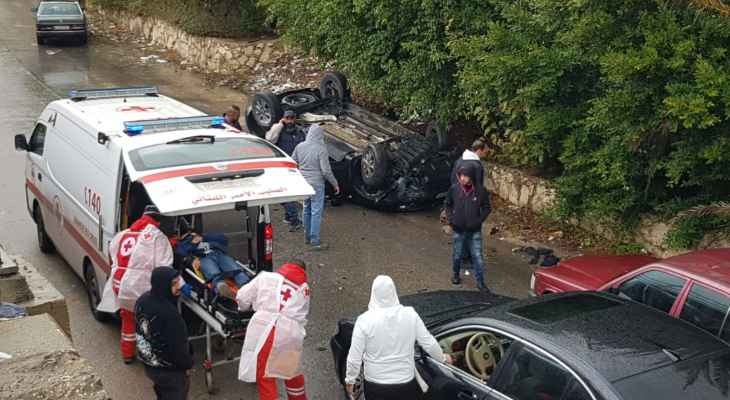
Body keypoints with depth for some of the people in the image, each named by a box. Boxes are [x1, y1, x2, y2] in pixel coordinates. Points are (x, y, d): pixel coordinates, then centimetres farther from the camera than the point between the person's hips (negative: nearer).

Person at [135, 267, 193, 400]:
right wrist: (188, 363, -6)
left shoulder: (143, 300, -7)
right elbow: (177, 346, -26)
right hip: (169, 370, -8)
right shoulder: (169, 313, -35)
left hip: (148, 364, 8)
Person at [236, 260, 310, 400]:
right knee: (292, 370, 27)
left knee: (264, 374, 5)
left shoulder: (266, 277, 14)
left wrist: (244, 307, 35)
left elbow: (242, 297, 15)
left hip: (265, 328, -3)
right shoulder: (305, 289, 23)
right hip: (292, 333, 4)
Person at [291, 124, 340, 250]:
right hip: (316, 184, -6)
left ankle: (307, 237, 29)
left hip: (303, 183, 6)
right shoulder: (321, 149, -16)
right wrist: (335, 184, -3)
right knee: (316, 212, -1)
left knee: (307, 210, 19)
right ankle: (315, 241, 1)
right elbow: (326, 171, -16)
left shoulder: (300, 147, 1)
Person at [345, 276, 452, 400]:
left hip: (376, 386, -2)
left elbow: (354, 357, -12)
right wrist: (443, 357, 18)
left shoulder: (365, 320, -17)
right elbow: (429, 343, -1)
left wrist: (350, 379, 4)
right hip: (406, 384, 2)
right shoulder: (410, 315, -10)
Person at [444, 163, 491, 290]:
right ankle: (456, 275, 38)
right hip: (459, 230, 1)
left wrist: (479, 220, -9)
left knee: (477, 257, 2)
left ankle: (480, 282, 14)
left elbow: (487, 207, 1)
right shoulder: (454, 189, -9)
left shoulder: (481, 190, -12)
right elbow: (447, 204, 7)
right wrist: (450, 218, -2)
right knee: (457, 255, 15)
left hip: (474, 231, -1)